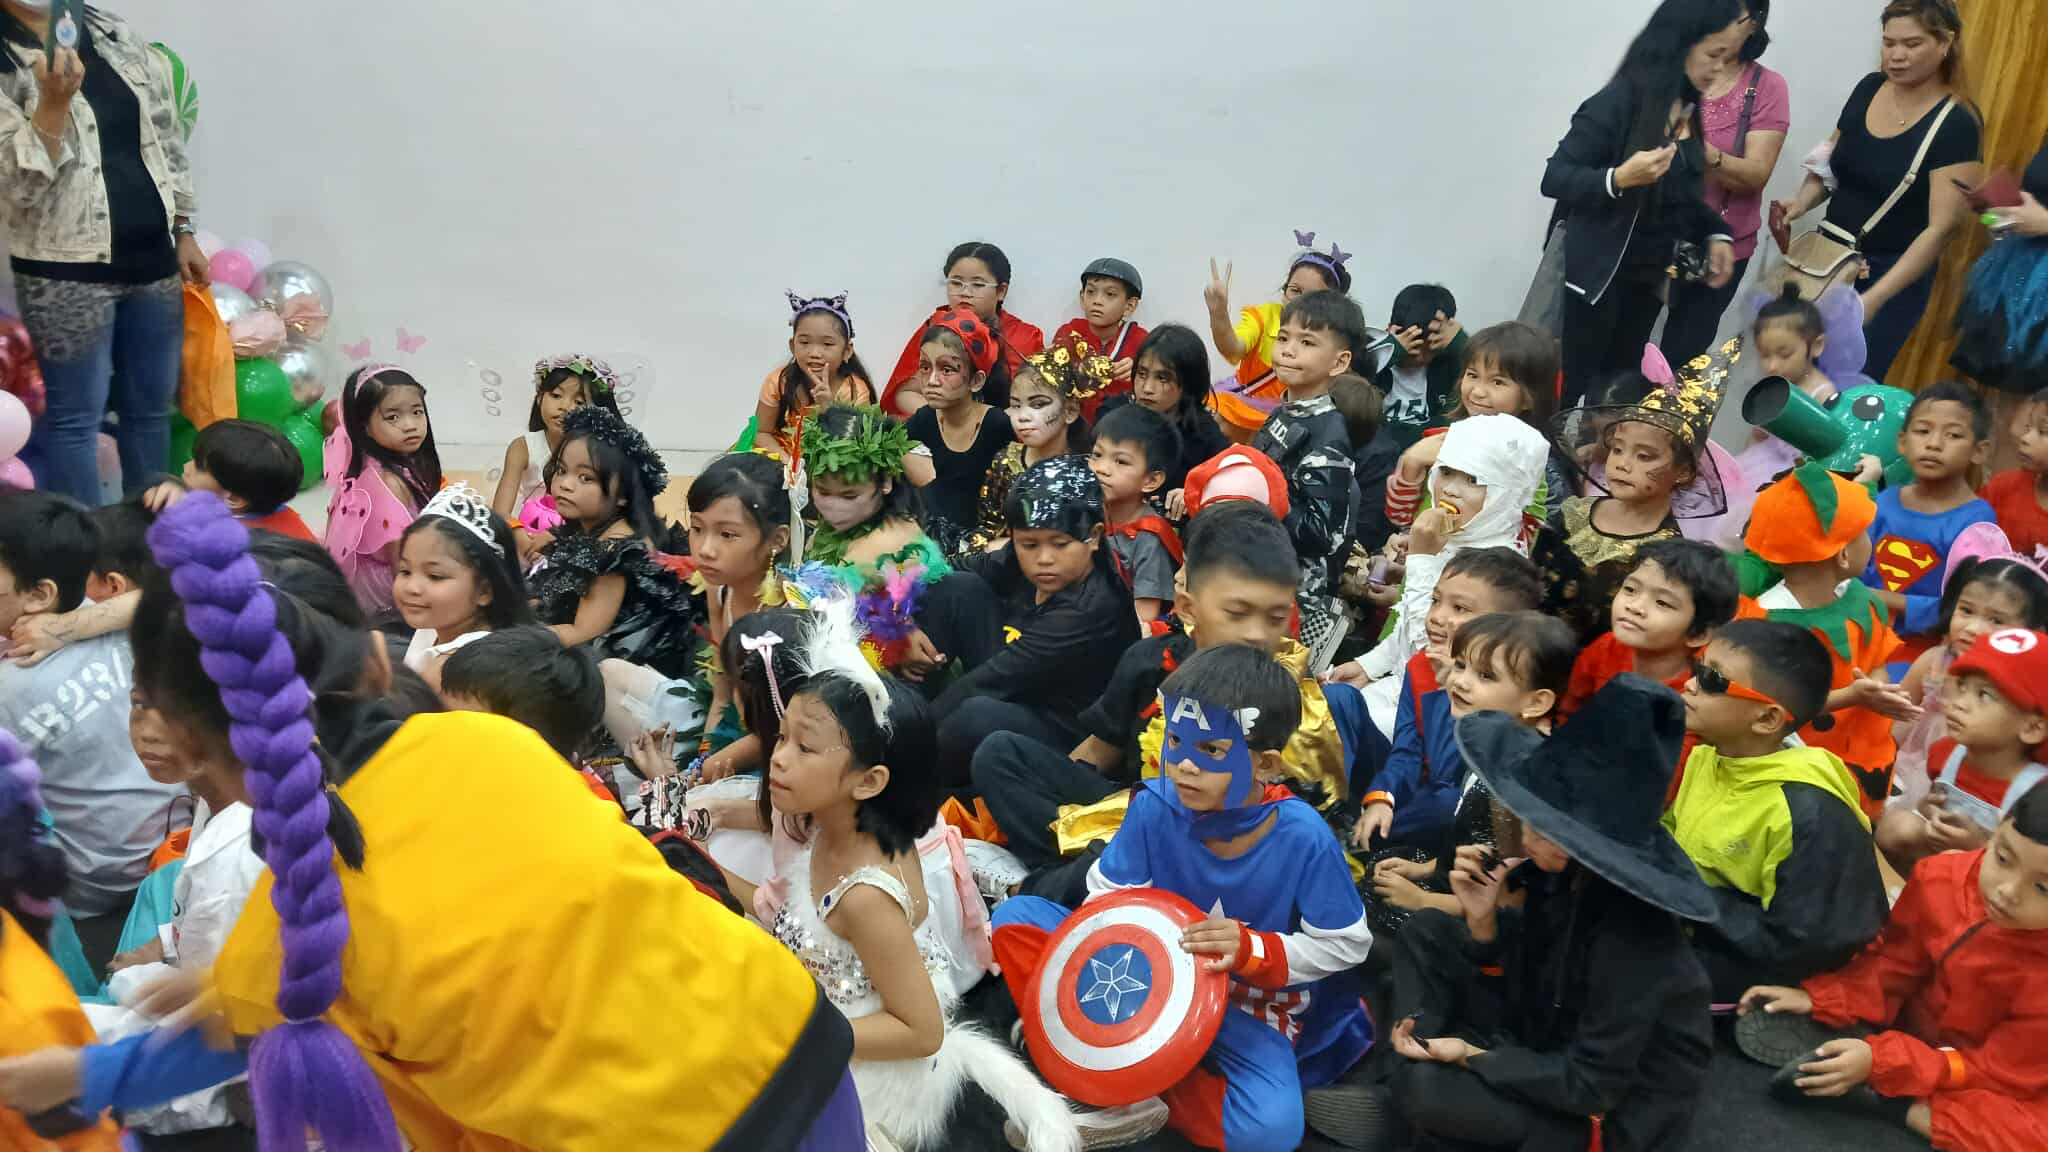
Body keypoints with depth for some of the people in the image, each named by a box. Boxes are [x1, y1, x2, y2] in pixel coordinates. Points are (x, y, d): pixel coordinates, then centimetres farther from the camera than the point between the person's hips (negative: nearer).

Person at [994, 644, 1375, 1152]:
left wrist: (1252, 950, -26)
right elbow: (1107, 895, -4)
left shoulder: (1302, 838, -23)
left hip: (1247, 1006, -2)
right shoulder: (1155, 807, -16)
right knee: (1016, 918, -13)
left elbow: (1344, 945, -12)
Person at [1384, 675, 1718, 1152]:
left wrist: (1473, 1056, -19)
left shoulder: (1629, 934, -34)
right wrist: (1482, 919, -19)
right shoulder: (1565, 871, -14)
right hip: (1554, 1036, 8)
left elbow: (1592, 1086, -26)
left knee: (1424, 1090, -26)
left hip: (1619, 1106, -8)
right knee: (1426, 933, 5)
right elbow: (1521, 972, 1)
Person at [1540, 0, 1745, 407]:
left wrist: (1715, 233, 2)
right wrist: (1618, 178, -32)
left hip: (1648, 277, 8)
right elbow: (1554, 178, -17)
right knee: (1570, 392, -3)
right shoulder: (1621, 100, -16)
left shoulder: (1689, 109, 8)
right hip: (1595, 274, -8)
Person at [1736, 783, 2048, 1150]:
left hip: (1990, 1085, -4)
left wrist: (1880, 1061, -30)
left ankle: (1879, 1095, -25)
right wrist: (1819, 998, -16)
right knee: (1758, 1026, -7)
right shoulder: (1941, 877, -19)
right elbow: (1894, 965, -3)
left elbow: (2005, 1071, -23)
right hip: (1907, 1026, 4)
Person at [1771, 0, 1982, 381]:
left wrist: (1874, 298, -29)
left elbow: (1942, 228, -20)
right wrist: (1802, 202, -7)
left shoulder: (1956, 125, -15)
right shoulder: (1868, 88, 2)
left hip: (1894, 277, -5)